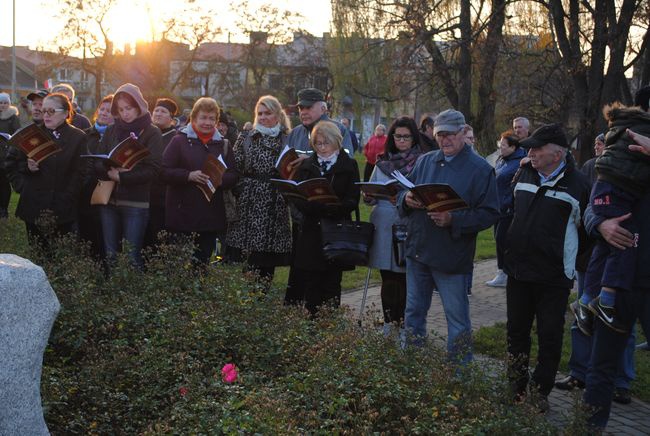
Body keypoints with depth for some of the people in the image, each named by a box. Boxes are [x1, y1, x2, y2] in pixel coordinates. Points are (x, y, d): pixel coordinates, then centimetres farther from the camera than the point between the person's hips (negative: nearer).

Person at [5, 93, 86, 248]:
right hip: (34, 207, 2)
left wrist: (67, 198, -11)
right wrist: (27, 167, -4)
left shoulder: (78, 138, 2)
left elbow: (80, 172, -3)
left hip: (63, 211, -2)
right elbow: (11, 163, 17)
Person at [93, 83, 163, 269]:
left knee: (133, 256, -3)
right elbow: (97, 164, 6)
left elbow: (152, 169, -12)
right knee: (110, 254, 8)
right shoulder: (111, 131, 11)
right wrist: (110, 173, -15)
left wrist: (121, 176, -15)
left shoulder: (151, 133, -1)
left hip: (136, 203, -4)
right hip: (109, 200, 4)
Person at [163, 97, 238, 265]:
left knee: (203, 261, 5)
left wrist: (219, 179, -13)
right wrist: (189, 176, -19)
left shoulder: (222, 145, 13)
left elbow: (233, 176, 8)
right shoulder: (179, 141, 3)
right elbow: (165, 171, -5)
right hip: (182, 213, -3)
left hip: (211, 215, 3)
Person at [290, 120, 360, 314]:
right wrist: (310, 206, -18)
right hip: (311, 231, 2)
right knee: (310, 284, 0)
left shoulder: (349, 166, 4)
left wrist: (332, 208, -23)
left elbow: (352, 200, -5)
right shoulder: (307, 165, 13)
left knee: (331, 284, 2)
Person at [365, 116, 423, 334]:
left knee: (405, 278, -1)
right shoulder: (383, 162, 13)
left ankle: (404, 324, 8)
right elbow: (371, 196, 17)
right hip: (383, 227, 4)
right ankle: (388, 322, 18)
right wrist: (368, 196, -5)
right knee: (387, 277, 9)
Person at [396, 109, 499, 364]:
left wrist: (453, 220, -25)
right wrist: (406, 199, -10)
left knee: (457, 319, 4)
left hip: (451, 256, -6)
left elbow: (489, 214, -13)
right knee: (414, 312, 17)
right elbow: (402, 195, 15)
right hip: (418, 249, 6)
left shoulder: (480, 169, -8)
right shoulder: (424, 161, 9)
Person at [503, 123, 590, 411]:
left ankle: (540, 390, 20)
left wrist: (569, 261, -1)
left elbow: (585, 231, -5)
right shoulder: (524, 175, 5)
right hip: (518, 271, 5)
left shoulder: (577, 184, -11)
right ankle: (516, 385, 30)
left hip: (554, 278, -5)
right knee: (516, 332, 15)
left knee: (550, 337, 5)